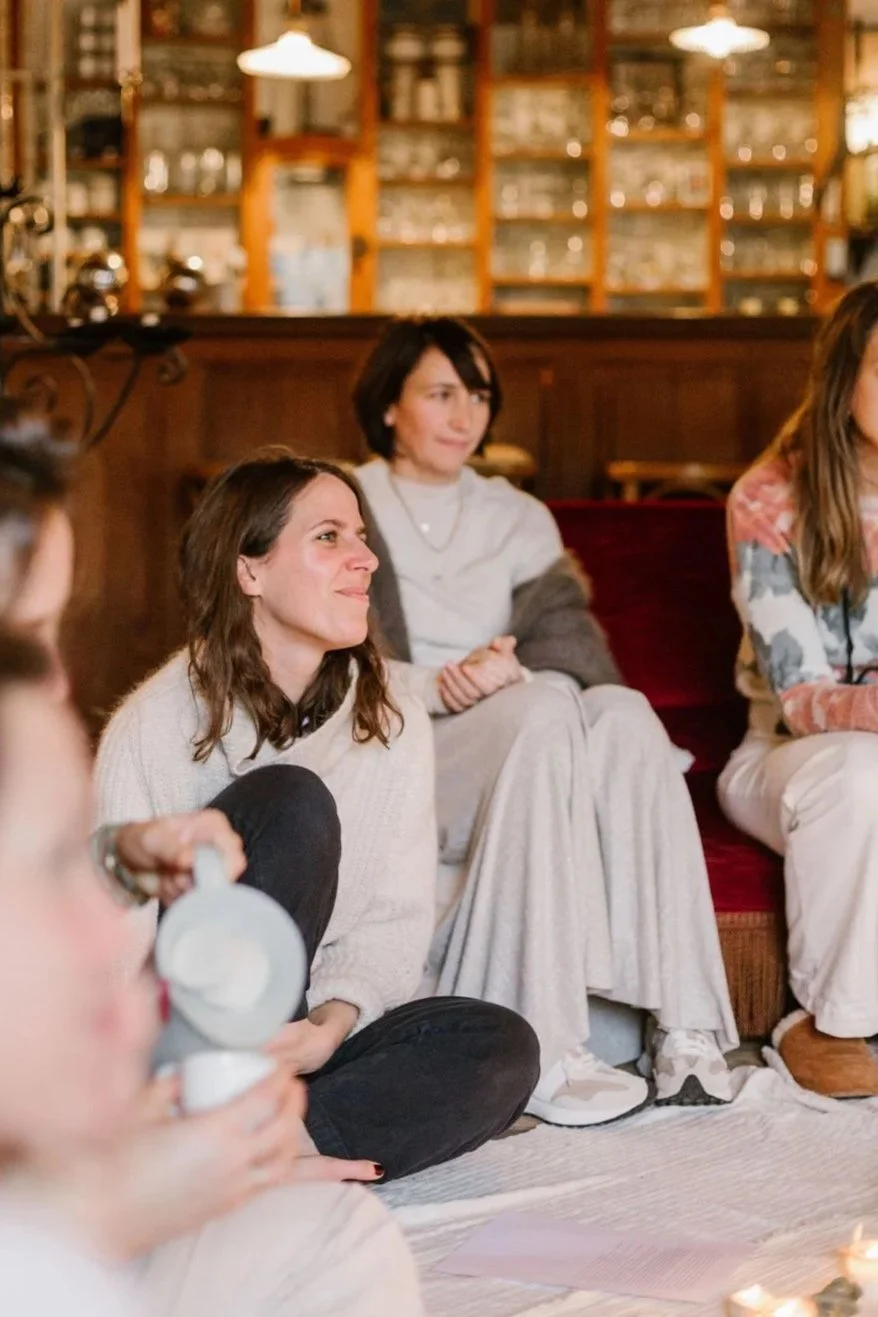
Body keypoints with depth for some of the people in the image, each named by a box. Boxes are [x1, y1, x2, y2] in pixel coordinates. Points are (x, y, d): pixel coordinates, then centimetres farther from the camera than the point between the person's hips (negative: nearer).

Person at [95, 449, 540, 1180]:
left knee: (500, 1051, -24)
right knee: (292, 803, -25)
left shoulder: (393, 723, 3)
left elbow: (397, 917, -2)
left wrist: (333, 1022, -22)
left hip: (305, 1038, 4)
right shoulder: (152, 726, -8)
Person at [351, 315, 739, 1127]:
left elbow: (572, 635, 4)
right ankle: (545, 1052, -44)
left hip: (513, 755, 4)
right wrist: (432, 688, -18)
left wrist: (510, 669, -17)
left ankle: (685, 1025, -38)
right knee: (545, 706, -34)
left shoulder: (519, 519, 22)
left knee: (624, 712, -29)